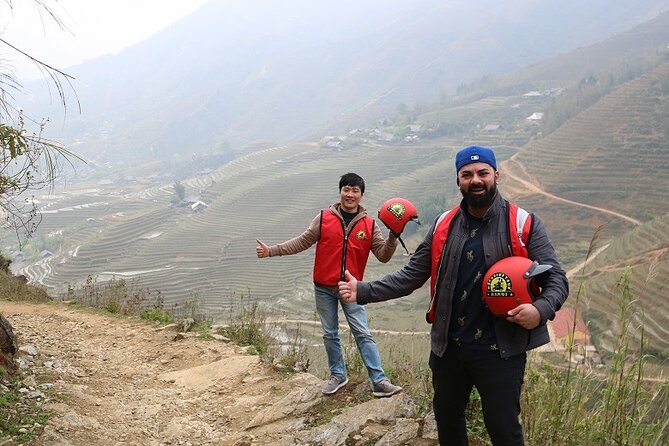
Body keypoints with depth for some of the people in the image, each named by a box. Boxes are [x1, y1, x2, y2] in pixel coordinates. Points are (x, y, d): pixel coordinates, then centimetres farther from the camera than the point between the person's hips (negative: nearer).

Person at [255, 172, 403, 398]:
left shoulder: (369, 225, -2)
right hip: (324, 288, 1)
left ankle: (379, 381, -2)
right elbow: (302, 242, 0)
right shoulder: (324, 218, -4)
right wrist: (271, 251, -6)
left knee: (363, 334, -4)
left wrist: (392, 237, -22)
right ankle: (338, 375, 25)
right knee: (330, 334, 11)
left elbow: (383, 255, -4)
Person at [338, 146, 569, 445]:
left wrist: (541, 308, -28)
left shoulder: (523, 224, -7)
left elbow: (556, 278, -6)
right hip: (448, 347, 4)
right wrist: (363, 291, -8)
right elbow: (412, 275, 3)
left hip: (500, 351, -3)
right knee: (446, 420, 20)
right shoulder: (443, 226, 3)